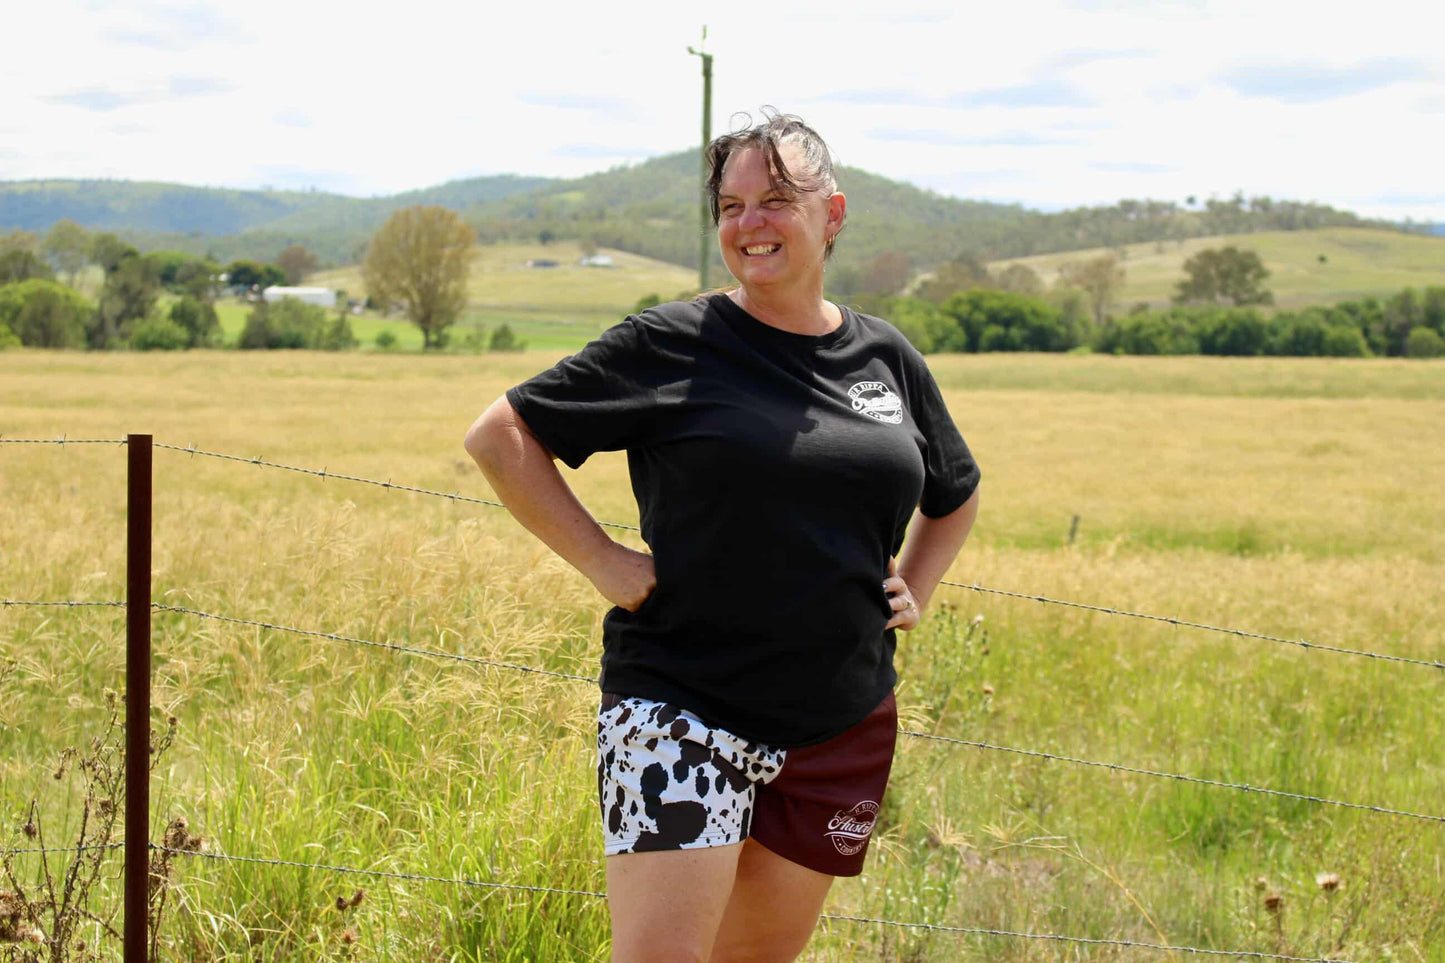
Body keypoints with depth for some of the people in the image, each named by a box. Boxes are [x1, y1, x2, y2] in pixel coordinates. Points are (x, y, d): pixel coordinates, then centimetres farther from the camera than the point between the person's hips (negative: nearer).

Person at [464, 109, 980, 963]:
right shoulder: (671, 346, -5)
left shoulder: (888, 359, 9)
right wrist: (600, 558, -8)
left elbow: (957, 494, 28)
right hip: (684, 710, -5)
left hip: (844, 727, 5)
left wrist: (914, 591, 12)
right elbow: (499, 435, -3)